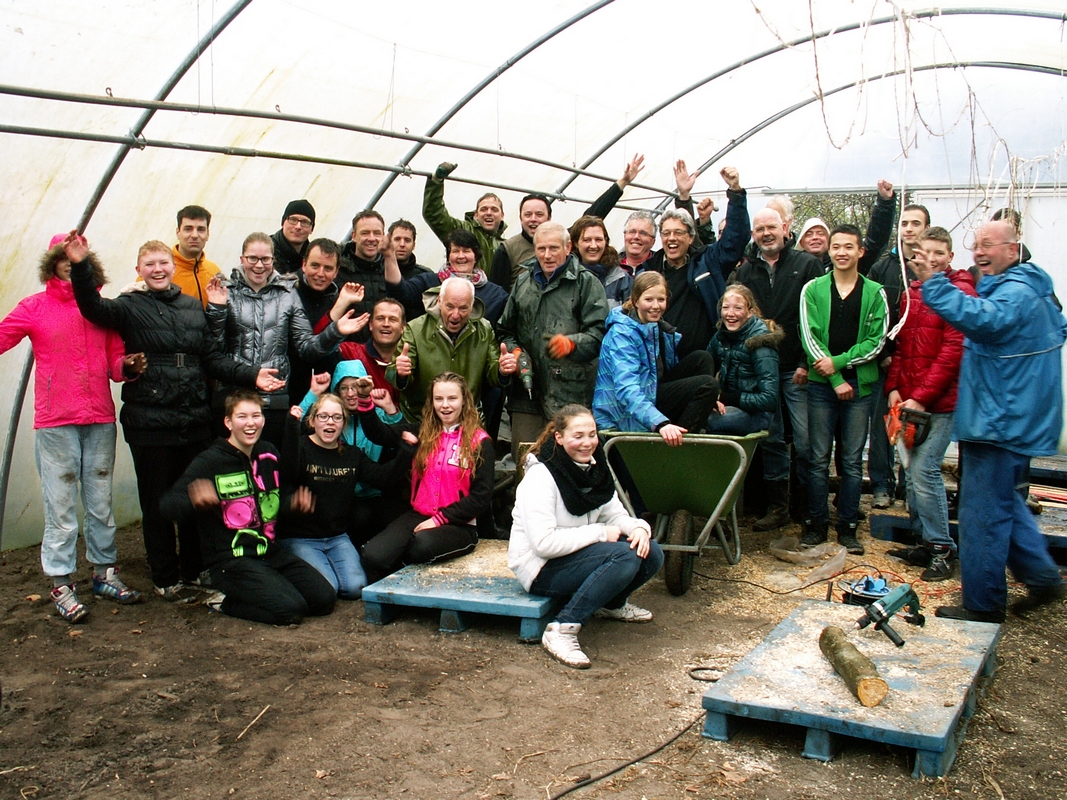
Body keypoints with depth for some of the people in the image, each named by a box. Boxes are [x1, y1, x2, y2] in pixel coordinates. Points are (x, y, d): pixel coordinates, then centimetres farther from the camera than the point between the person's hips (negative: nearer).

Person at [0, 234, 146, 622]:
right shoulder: (34, 307, 2)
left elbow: (114, 361, 10)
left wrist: (129, 366, -10)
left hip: (100, 419, 3)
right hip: (55, 422, -3)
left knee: (101, 501, 11)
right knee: (61, 506, 0)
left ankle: (104, 572, 22)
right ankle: (61, 584, 9)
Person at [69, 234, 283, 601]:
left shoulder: (193, 307, 11)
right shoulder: (130, 306, 0)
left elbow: (214, 358, 10)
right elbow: (93, 308, -19)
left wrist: (251, 375, -3)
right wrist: (80, 266, -34)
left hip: (195, 419, 4)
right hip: (150, 422, -4)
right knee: (157, 504, 5)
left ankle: (194, 571, 27)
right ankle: (165, 579, 19)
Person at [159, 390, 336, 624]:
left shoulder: (268, 454, 9)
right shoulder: (210, 461, -9)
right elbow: (168, 505, -17)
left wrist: (294, 503, 0)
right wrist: (194, 499, -40)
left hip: (270, 552, 7)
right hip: (231, 559, -7)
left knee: (325, 598, -6)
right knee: (291, 609, -23)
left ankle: (246, 594, 10)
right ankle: (225, 601, 0)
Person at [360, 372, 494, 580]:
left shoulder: (479, 442, 0)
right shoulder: (423, 433, 13)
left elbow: (481, 497, -6)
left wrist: (439, 519, -12)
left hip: (458, 524, -3)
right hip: (418, 516, 3)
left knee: (422, 544, -37)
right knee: (373, 554, -25)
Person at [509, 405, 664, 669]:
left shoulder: (594, 469, 5)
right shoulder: (540, 478, -21)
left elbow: (616, 515, 5)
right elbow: (544, 543, -27)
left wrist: (638, 527, -19)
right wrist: (600, 532, -24)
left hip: (578, 555, 8)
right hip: (541, 568, -8)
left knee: (651, 554, -10)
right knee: (625, 555, -29)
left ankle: (613, 604, 18)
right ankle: (562, 630, -27)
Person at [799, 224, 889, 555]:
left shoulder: (874, 293, 4)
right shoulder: (813, 289, 3)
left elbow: (876, 341, -1)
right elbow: (809, 337, -4)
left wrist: (839, 362, -13)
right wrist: (836, 380, -11)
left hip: (860, 385, 0)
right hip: (822, 384, 0)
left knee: (853, 461, 5)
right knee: (819, 460, 4)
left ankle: (847, 526, 14)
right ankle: (817, 523, 14)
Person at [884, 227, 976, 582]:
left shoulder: (960, 292, -9)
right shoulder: (912, 292, 13)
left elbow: (954, 351, -15)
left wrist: (921, 397, -16)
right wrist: (894, 387, 4)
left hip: (940, 401, -7)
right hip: (910, 399, 7)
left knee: (924, 469, -10)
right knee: (912, 470, 9)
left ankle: (942, 549, 3)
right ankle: (925, 542, 21)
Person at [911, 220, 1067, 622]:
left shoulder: (1017, 291, -18)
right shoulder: (1031, 288, 17)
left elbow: (983, 319, -40)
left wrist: (932, 284, -42)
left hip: (1001, 420, -11)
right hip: (1014, 418, 11)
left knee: (984, 513, -3)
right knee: (1003, 500, 22)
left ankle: (982, 605, 6)